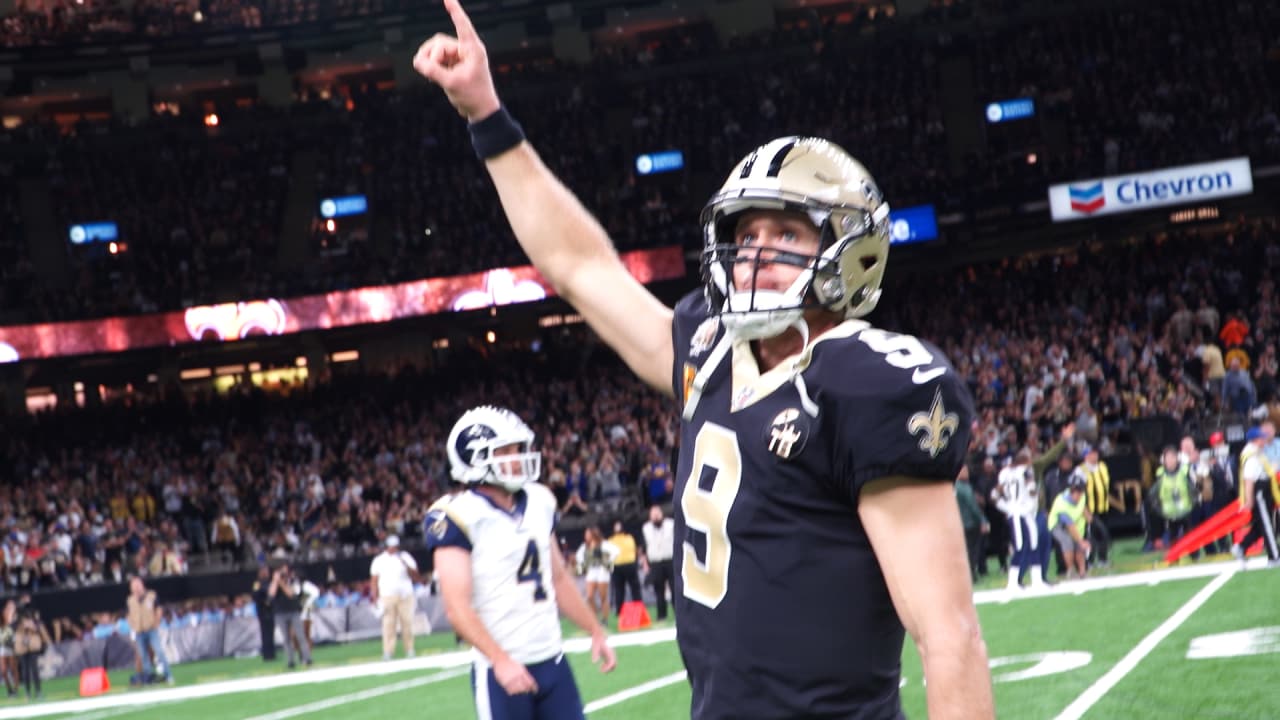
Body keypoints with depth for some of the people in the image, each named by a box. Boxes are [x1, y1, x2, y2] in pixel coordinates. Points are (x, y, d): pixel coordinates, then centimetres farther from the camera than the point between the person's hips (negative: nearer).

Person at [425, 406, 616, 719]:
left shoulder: (539, 503, 9)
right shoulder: (458, 517, -13)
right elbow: (457, 607, -20)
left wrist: (595, 631, 19)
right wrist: (500, 660, -29)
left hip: (553, 661, 7)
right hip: (502, 670, -7)